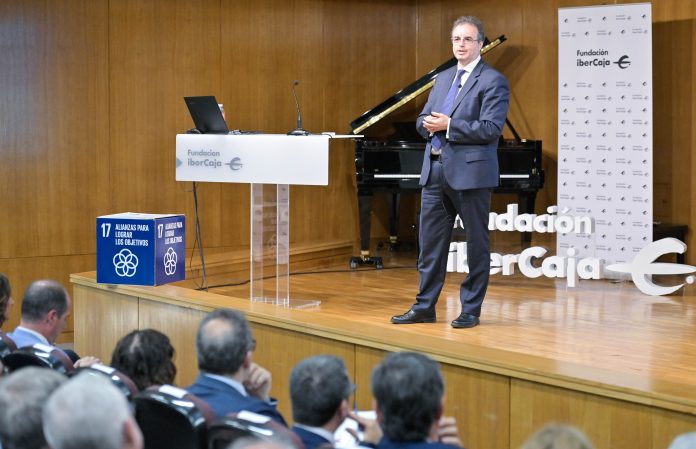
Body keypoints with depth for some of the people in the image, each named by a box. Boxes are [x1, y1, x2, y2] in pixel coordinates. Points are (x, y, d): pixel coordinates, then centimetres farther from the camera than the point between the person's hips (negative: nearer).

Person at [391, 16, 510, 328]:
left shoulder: (493, 81, -6)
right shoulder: (443, 79, 17)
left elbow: (491, 129, -16)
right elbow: (423, 120, 18)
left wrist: (448, 125, -17)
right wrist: (429, 124, -5)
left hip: (470, 171, -7)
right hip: (435, 170, 7)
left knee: (476, 243, 4)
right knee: (430, 241, 9)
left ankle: (471, 309, 13)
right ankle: (425, 306, 17)